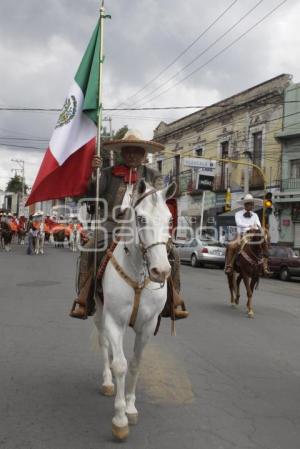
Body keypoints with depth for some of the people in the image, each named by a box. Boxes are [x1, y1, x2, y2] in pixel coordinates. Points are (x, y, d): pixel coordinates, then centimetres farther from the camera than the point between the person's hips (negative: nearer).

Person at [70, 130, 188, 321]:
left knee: (171, 253, -18)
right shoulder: (109, 173, 14)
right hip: (114, 222, 0)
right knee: (90, 249, -25)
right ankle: (83, 301, -16)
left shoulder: (153, 176, 16)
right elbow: (93, 194, 2)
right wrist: (94, 173, -14)